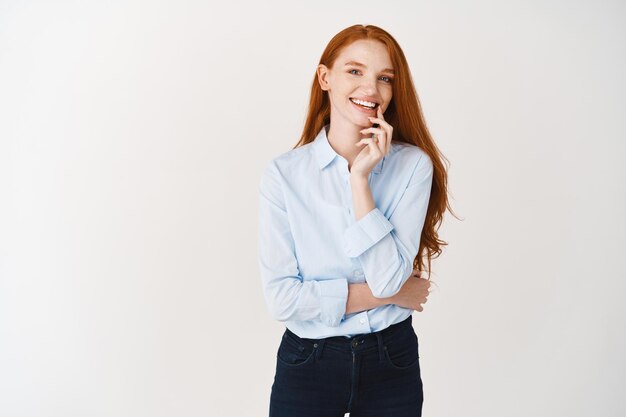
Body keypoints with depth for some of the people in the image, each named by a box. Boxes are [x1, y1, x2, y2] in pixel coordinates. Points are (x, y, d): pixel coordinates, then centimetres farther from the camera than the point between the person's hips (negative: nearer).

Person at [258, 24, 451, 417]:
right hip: (307, 364, -1)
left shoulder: (413, 165, -8)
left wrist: (360, 178, -20)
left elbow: (388, 278, -18)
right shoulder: (283, 174, -10)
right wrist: (385, 295, -13)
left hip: (392, 362, 1)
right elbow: (281, 297, -15)